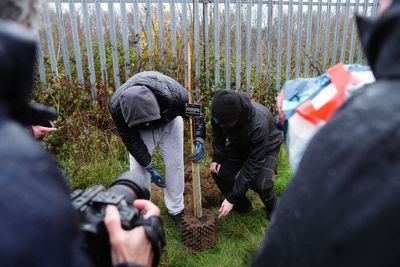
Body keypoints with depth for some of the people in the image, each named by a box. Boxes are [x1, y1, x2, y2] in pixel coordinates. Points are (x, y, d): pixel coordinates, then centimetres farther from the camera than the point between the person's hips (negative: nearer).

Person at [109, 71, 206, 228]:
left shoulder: (174, 96, -43)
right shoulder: (117, 107, -39)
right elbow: (130, 140, -23)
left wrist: (199, 140, -33)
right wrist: (150, 168, -21)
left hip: (169, 122, 0)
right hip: (139, 131, 0)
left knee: (175, 164, -1)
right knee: (138, 168, -6)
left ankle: (176, 210, 18)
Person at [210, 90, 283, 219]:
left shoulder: (259, 124, -43)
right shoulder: (222, 114, -28)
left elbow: (253, 165, -36)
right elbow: (218, 134, -2)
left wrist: (232, 199, -34)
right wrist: (217, 158, -18)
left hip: (267, 146, -5)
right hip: (239, 144, 5)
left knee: (260, 183, -26)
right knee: (219, 172, -13)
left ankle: (273, 208, 9)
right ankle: (242, 205, 14)